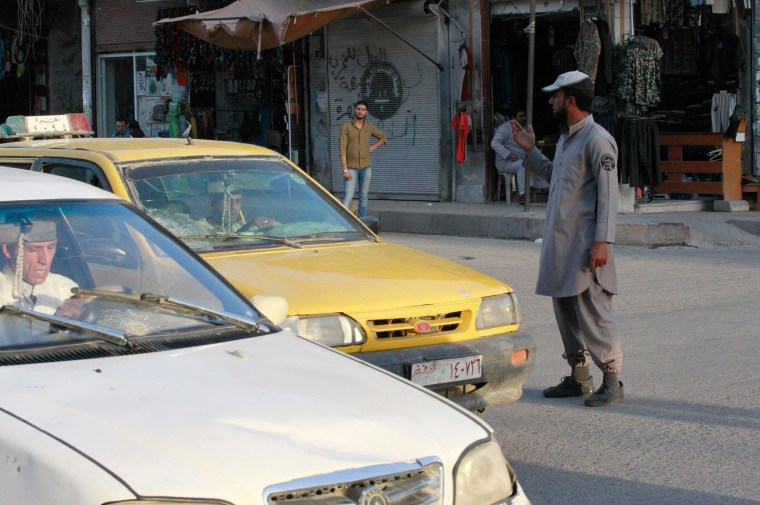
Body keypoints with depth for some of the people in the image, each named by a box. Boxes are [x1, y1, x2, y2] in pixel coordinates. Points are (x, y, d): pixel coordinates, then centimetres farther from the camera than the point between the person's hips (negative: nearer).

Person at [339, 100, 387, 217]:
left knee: (364, 197, 8)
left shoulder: (370, 127, 5)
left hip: (366, 167, 4)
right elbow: (342, 150, -8)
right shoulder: (346, 127, -5)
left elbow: (383, 138, 22)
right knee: (348, 197, -11)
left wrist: (372, 147, 5)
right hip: (351, 167, -4)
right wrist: (345, 170, -14)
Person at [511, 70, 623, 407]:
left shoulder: (597, 140, -12)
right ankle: (579, 377, 21)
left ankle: (612, 381, -3)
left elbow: (608, 194, -16)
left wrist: (602, 241, -22)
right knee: (565, 309, 12)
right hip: (560, 240, 10)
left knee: (593, 310, -9)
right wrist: (530, 151, 21)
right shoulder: (566, 138, 17)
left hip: (584, 243, -10)